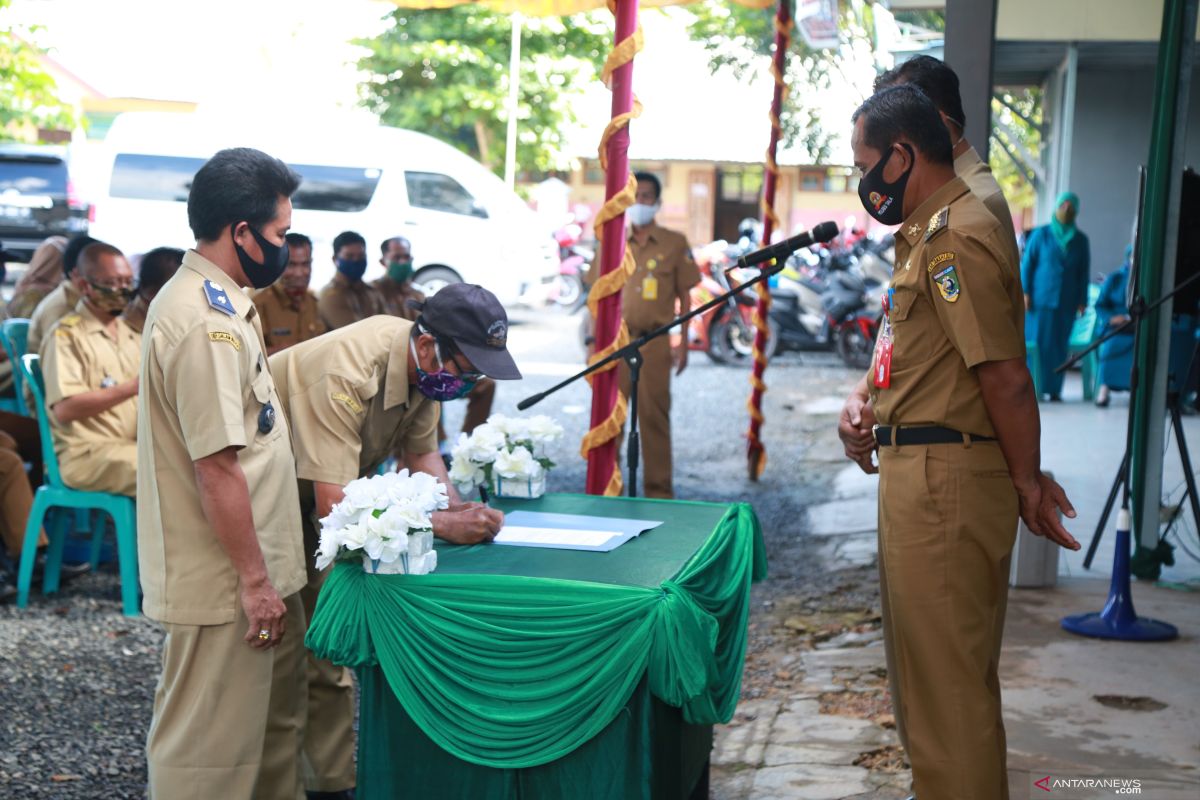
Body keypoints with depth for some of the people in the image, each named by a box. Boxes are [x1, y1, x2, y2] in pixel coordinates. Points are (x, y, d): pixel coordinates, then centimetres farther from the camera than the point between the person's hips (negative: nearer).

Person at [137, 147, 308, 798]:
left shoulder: (220, 303, 11)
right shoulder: (206, 323, -23)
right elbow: (217, 469, -25)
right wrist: (254, 580, -19)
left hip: (258, 563, 11)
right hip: (223, 582, -11)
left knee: (276, 719, 23)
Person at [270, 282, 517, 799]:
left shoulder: (426, 364, -10)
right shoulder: (348, 375, -36)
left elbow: (422, 453, 4)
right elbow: (336, 506, -39)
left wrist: (460, 508, -16)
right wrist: (443, 524, -38)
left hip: (307, 495, 8)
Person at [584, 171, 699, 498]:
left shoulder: (674, 244, 6)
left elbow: (685, 297, 7)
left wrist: (683, 344, 0)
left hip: (654, 342, -2)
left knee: (654, 416, 0)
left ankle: (659, 490, 7)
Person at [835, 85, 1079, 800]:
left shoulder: (955, 239, -17)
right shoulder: (930, 233, 16)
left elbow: (1006, 377, -20)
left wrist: (1029, 484, -11)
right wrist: (866, 397, 8)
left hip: (945, 481, -11)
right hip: (919, 474, 11)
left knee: (946, 679, -3)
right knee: (930, 668, 21)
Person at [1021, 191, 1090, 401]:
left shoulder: (1080, 240, 7)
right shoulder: (1041, 234, 1)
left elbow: (1084, 272, 9)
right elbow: (1027, 264, 0)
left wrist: (1082, 301, 4)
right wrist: (1025, 293, -6)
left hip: (1066, 301, 2)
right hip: (1040, 298, -2)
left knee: (1059, 345, 2)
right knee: (1036, 342, -4)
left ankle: (1054, 389, 6)